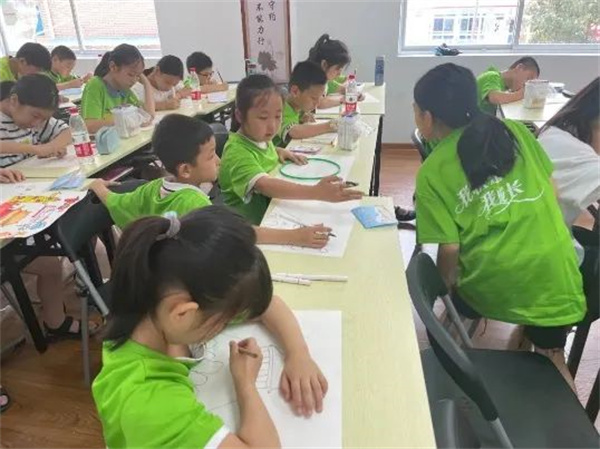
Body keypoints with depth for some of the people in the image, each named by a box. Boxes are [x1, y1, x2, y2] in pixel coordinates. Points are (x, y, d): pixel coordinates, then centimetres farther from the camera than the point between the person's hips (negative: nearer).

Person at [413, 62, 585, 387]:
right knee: (550, 354, 28)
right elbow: (552, 193, 9)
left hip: (492, 287, -3)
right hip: (553, 274, 4)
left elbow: (449, 249, -9)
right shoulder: (515, 130, 5)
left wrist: (446, 287, 10)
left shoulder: (431, 172, -6)